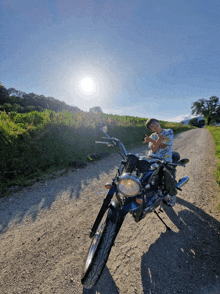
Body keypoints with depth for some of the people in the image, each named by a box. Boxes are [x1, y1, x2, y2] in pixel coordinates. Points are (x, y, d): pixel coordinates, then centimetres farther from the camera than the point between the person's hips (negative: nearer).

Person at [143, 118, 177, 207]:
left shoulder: (169, 132, 4)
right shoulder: (153, 136, 12)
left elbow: (163, 146, -10)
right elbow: (153, 149, -6)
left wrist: (151, 140, -14)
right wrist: (159, 139, -22)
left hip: (165, 160, -3)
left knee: (169, 181, -19)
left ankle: (173, 195, 18)